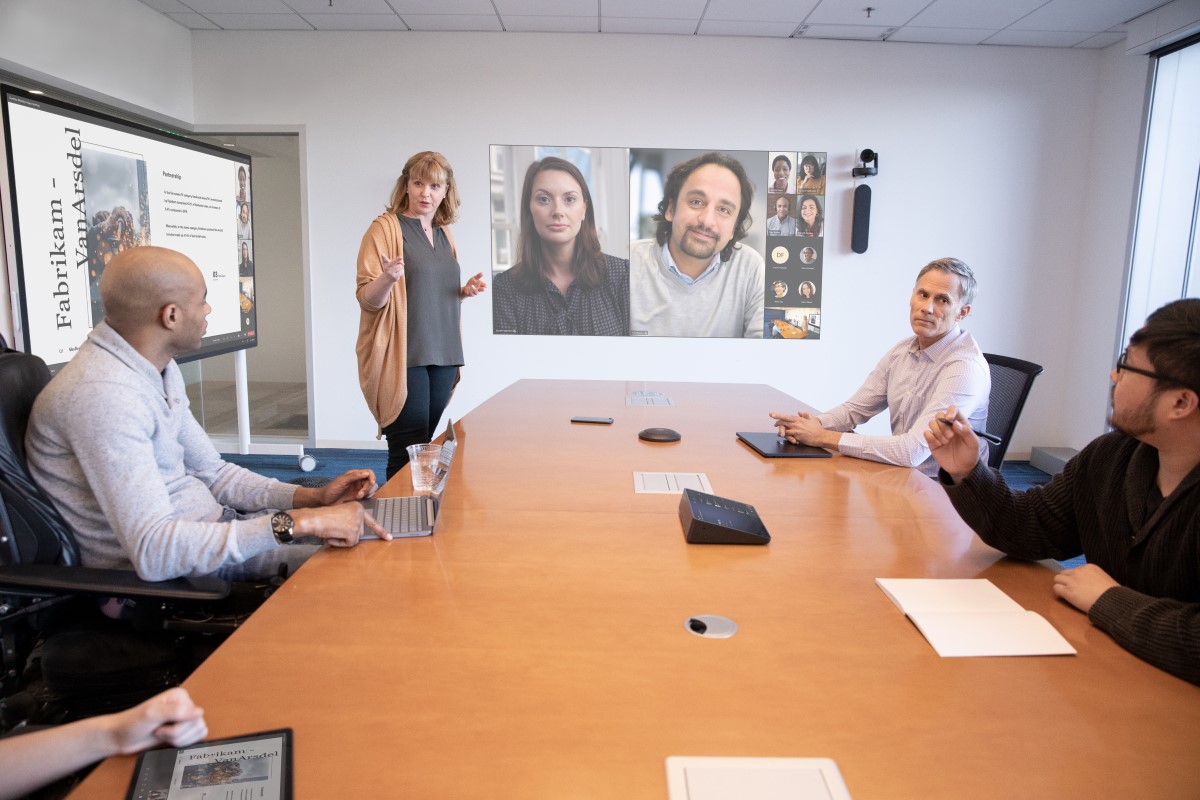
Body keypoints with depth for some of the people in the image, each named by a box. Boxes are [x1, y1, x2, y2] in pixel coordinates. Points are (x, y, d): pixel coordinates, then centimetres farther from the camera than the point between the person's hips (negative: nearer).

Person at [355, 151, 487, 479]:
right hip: (402, 356, -6)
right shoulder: (386, 228, -5)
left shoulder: (444, 234, 14)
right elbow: (367, 299, -9)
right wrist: (388, 278, -30)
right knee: (408, 455, -7)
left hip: (442, 355, 6)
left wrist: (465, 291, 4)